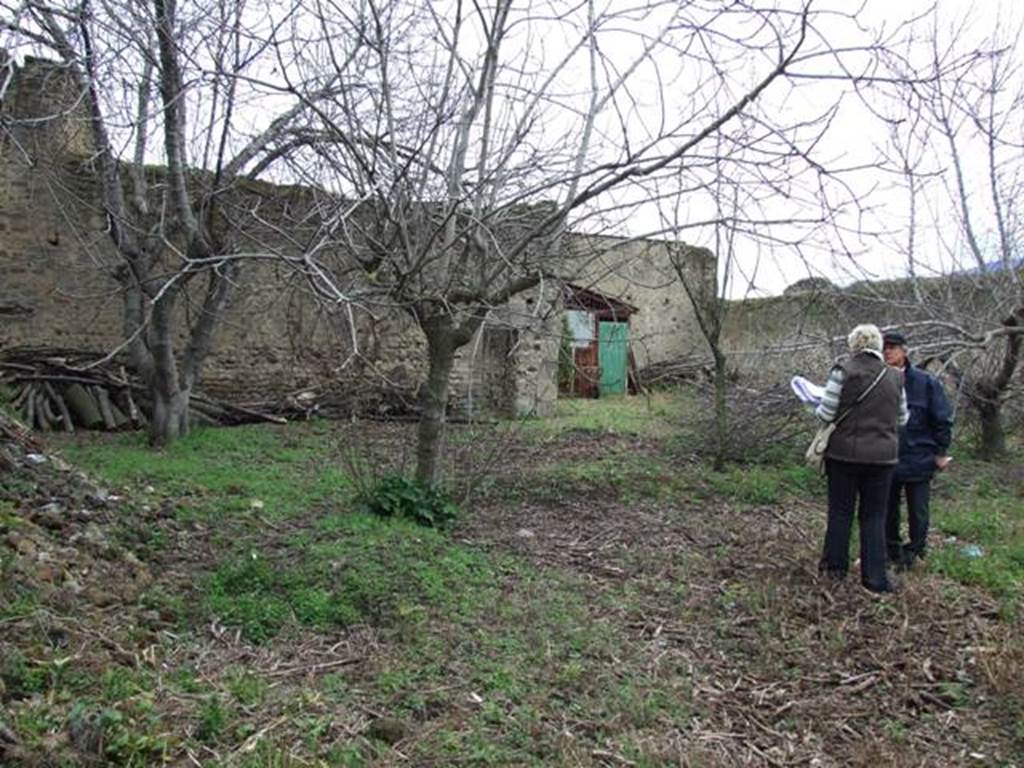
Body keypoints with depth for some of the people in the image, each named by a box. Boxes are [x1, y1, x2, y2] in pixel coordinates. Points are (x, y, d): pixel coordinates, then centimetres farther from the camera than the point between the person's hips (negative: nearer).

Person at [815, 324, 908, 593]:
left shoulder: (844, 370, -11)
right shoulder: (894, 377, 3)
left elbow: (826, 413, -13)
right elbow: (902, 419, 10)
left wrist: (815, 409, 8)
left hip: (845, 453, -2)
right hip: (882, 456, 2)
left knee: (840, 510, 12)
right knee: (874, 515, 10)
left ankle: (835, 564, 23)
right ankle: (875, 577, 11)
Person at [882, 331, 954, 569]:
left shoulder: (925, 382, -6)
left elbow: (943, 419, -2)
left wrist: (941, 452, -4)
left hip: (918, 458, -2)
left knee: (918, 512, 7)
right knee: (887, 510, 12)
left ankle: (913, 551, 26)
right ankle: (892, 551, 28)